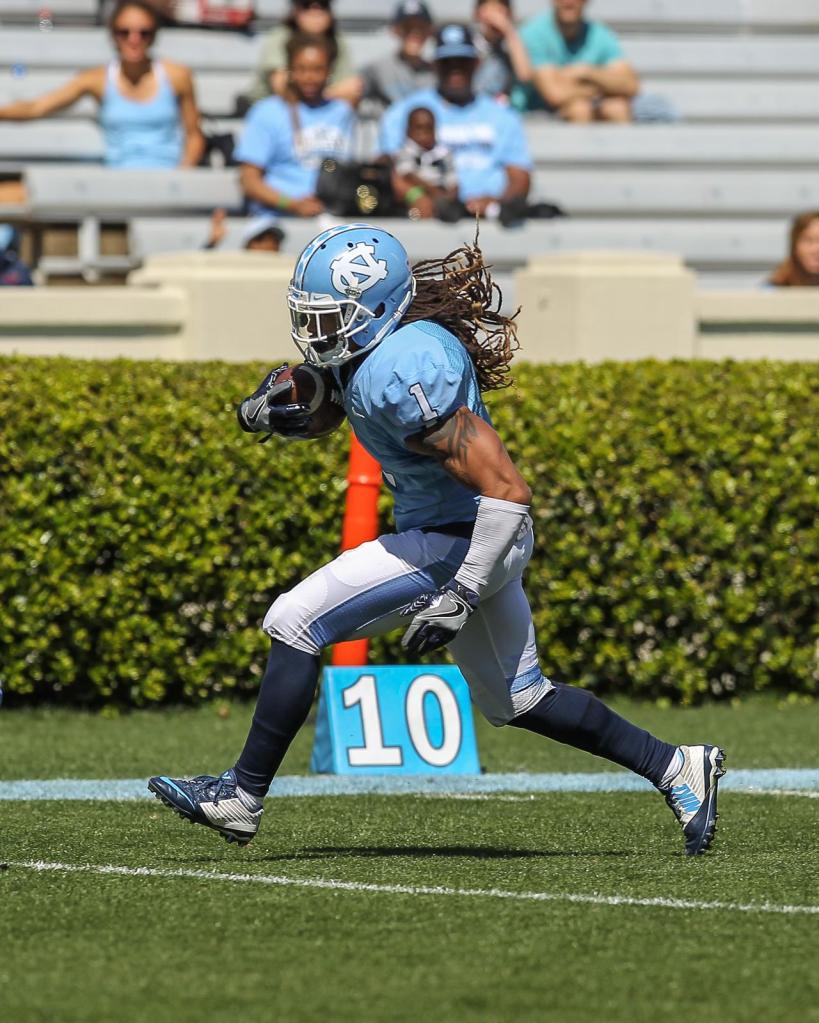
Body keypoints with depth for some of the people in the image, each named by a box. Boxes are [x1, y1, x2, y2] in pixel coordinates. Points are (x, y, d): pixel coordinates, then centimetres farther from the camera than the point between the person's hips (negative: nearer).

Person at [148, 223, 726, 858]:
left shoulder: (405, 373, -28)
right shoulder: (373, 344, -1)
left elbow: (508, 492, -29)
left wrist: (461, 595, -28)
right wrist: (266, 408, 0)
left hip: (460, 543, -10)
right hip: (484, 543, 10)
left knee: (297, 622, -9)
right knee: (517, 699, 22)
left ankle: (243, 795, -2)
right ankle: (677, 769, 27)